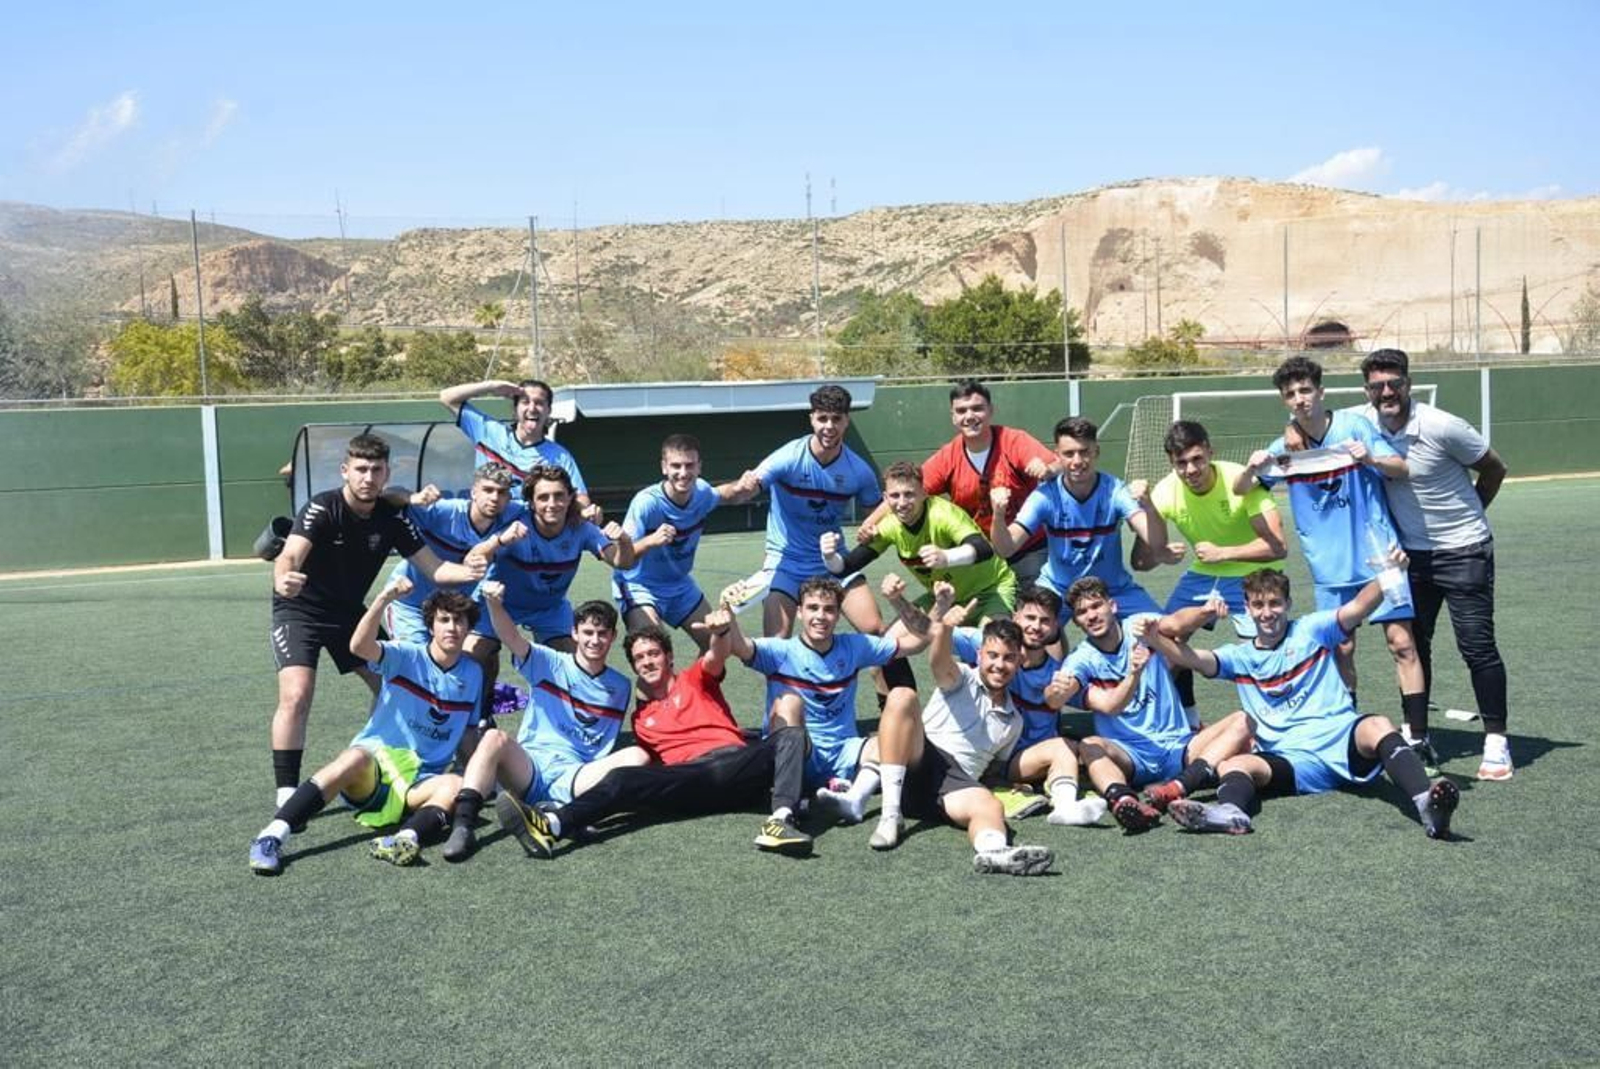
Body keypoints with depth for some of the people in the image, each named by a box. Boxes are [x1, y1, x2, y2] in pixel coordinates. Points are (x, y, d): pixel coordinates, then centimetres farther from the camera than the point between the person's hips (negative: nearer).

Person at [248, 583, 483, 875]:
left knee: (455, 786, -30)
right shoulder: (406, 657, -3)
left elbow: (469, 734, 19)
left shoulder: (473, 674, 9)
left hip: (420, 782, 3)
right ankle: (270, 838, -41)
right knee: (355, 758, -37)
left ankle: (406, 839, -56)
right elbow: (359, 647, -23)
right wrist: (384, 599, -37)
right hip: (375, 758, -3)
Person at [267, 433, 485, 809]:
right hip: (300, 609, -6)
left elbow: (432, 567, -12)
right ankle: (286, 793, -14)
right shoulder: (321, 509, -24)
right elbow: (290, 556, -41)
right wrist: (283, 579, -65)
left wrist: (463, 571, -35)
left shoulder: (392, 517, -10)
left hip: (349, 611, 6)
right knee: (297, 695, -22)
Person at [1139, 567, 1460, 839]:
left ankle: (1427, 806, -54)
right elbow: (1192, 658, 0)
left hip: (1342, 741, -1)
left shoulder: (1311, 630, 11)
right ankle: (1230, 812, -59)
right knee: (1232, 765, -25)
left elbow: (1358, 607, -5)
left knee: (1377, 727, -34)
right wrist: (1153, 639, -17)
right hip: (1291, 761, 2)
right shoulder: (1241, 657, 16)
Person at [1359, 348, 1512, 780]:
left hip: (1463, 550, -5)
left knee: (1477, 646, -4)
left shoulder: (1442, 427, -19)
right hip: (1411, 553, 5)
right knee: (1412, 643, 8)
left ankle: (1496, 743, 5)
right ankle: (1416, 737, 19)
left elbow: (1495, 469, -5)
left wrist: (1466, 514, 6)